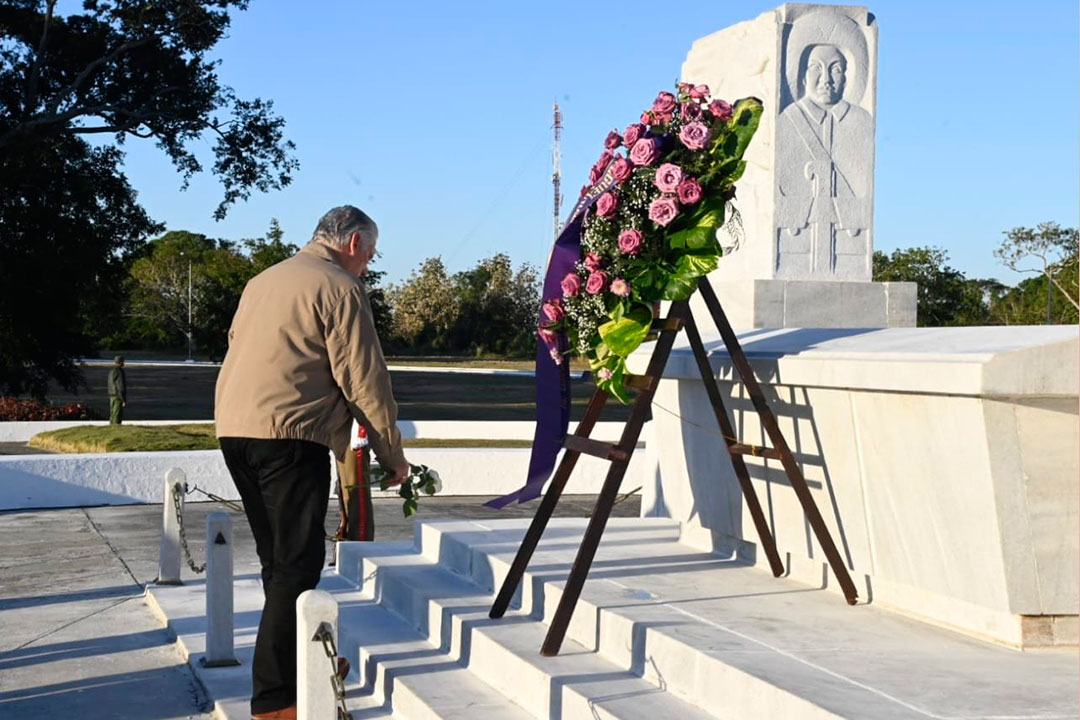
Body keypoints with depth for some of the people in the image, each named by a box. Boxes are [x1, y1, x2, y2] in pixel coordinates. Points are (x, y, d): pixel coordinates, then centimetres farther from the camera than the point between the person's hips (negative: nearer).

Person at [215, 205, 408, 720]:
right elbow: (365, 381, -6)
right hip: (289, 435, -9)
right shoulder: (338, 287, -4)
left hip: (234, 427, 9)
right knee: (296, 567, -7)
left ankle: (303, 664, 28)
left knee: (280, 559, 18)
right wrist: (392, 455, 3)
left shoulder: (263, 281, 23)